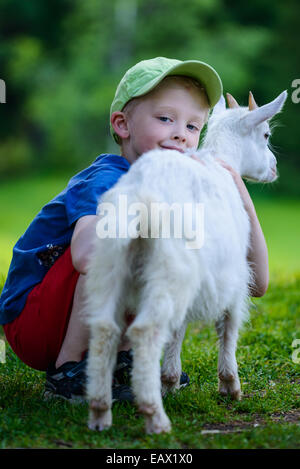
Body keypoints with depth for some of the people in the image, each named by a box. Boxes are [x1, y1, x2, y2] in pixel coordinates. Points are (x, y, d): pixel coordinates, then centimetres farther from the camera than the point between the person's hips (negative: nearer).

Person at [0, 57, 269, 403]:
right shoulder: (107, 180, -21)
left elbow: (256, 283, -2)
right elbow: (85, 256, -46)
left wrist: (240, 198, -15)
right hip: (29, 322, -8)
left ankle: (118, 358, 4)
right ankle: (66, 370, -16)